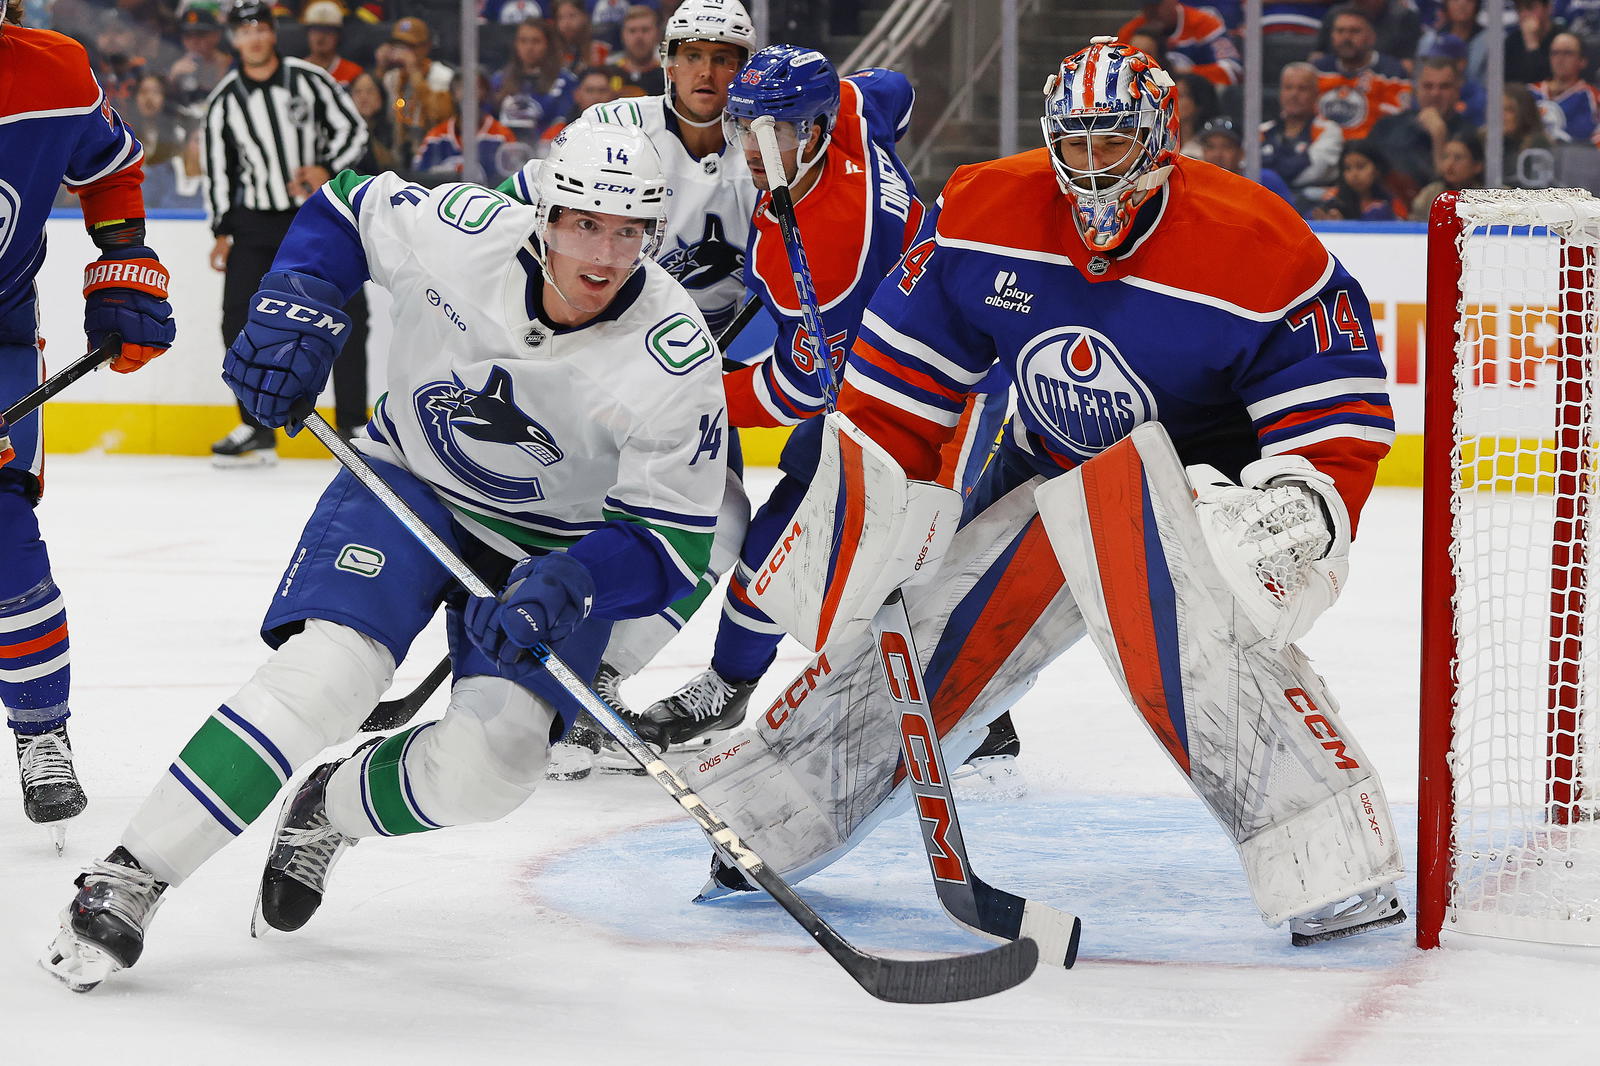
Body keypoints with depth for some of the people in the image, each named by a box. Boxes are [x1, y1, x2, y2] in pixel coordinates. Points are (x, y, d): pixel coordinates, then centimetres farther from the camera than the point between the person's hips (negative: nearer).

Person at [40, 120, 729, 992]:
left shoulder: (674, 356, -24)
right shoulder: (462, 234, -22)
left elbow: (673, 538, -21)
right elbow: (345, 209, 0)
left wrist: (574, 583, -39)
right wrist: (296, 313, -15)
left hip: (555, 543, 0)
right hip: (410, 482, 0)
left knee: (492, 760, -20)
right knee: (326, 673, -25)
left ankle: (328, 813, 14)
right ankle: (130, 876, -17)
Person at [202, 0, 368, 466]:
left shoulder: (309, 79, -5)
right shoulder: (224, 100, 1)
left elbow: (353, 129, -2)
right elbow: (218, 168, 6)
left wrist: (326, 169, -18)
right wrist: (222, 231, 1)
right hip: (256, 220, 2)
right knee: (240, 318, -8)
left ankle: (353, 425, 6)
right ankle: (257, 431, 2)